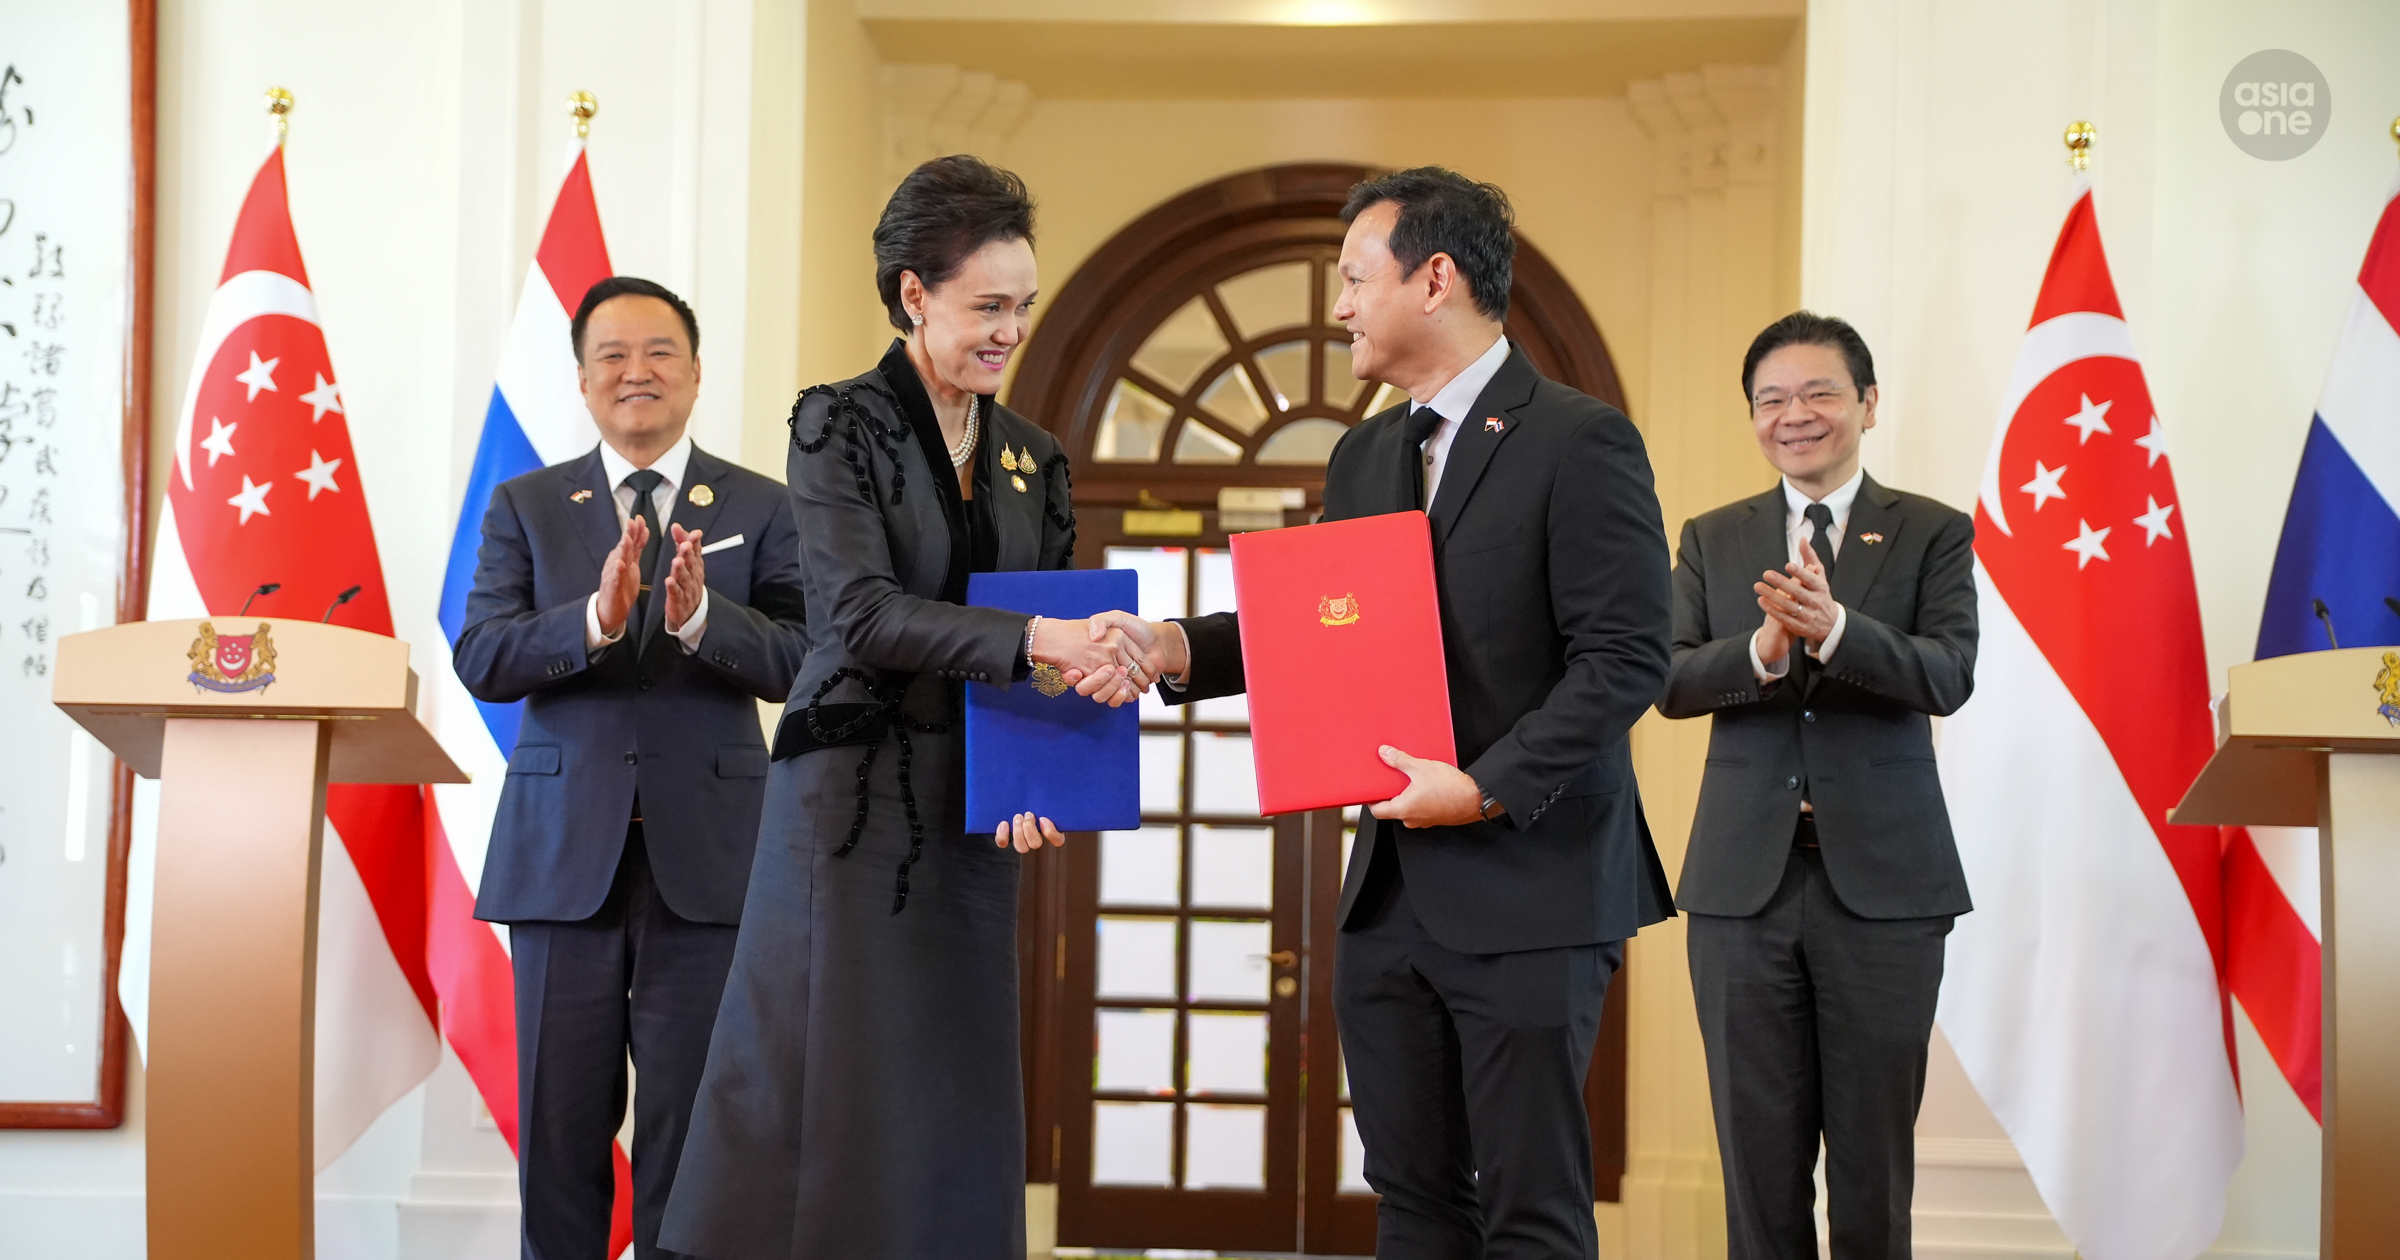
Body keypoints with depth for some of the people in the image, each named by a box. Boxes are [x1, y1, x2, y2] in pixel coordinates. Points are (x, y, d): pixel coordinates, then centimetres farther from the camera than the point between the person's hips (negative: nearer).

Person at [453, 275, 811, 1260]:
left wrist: (700, 615, -24)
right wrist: (596, 617, -21)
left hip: (704, 852, -1)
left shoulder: (762, 510, 5)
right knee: (560, 1117, 8)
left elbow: (800, 662, -6)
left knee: (689, 1116, 2)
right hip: (563, 853, 1)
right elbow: (481, 660, -3)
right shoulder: (526, 505, 9)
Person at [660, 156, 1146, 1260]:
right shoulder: (838, 425, -4)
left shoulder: (1033, 460, 12)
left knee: (954, 1100, 7)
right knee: (829, 1089, -3)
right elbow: (862, 613, -16)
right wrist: (1031, 637, -29)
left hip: (974, 825, 5)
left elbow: (1059, 644, 10)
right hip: (853, 806, -5)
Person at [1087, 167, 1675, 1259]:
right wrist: (1177, 647, -4)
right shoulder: (1364, 456, 15)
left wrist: (1485, 788, -20)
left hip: (1530, 892, -7)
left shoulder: (1579, 441, -10)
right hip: (1390, 892, 7)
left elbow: (1624, 659, -15)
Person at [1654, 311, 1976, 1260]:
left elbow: (1948, 676, -10)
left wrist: (1834, 628, -27)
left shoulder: (1934, 534, 4)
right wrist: (1761, 650, -21)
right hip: (1744, 882, 2)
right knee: (1758, 1149, 6)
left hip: (1882, 883, -2)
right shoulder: (1712, 540, 11)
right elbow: (1671, 682, -1)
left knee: (1874, 1151, 5)